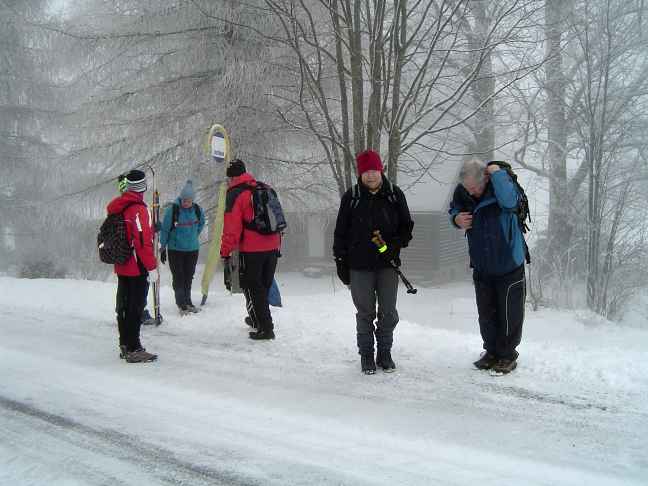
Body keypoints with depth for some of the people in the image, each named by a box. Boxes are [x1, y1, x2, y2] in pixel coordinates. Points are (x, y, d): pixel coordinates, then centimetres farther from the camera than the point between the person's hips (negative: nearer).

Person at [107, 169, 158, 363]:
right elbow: (143, 240, -21)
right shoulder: (138, 209, -16)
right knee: (135, 308, -5)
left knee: (124, 306, 15)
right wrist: (151, 265, -16)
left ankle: (125, 346, 24)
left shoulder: (117, 207, 11)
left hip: (121, 267, 9)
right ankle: (133, 349, -2)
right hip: (137, 267, -9)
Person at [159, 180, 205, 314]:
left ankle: (187, 301, 24)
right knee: (178, 277, -1)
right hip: (175, 249, -3)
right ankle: (181, 303, 8)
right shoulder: (172, 209, -14)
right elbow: (165, 229, -4)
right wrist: (163, 247, -1)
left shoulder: (197, 210, -4)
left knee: (189, 276, 12)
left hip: (192, 249, 3)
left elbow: (201, 224, 18)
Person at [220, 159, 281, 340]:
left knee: (252, 288, 2)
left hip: (251, 250, -7)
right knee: (264, 286, 20)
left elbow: (231, 226, -14)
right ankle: (258, 318, 36)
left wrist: (226, 251, -8)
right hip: (272, 248, 7)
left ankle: (265, 328, 0)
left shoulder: (236, 194, -9)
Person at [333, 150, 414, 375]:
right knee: (365, 313, 6)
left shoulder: (395, 194, 2)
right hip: (359, 266, -1)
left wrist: (394, 245, -10)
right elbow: (340, 232, 4)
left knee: (388, 312, 6)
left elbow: (407, 226, 8)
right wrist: (341, 262, 2)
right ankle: (366, 355, 20)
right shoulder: (351, 197, 0)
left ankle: (385, 353, 23)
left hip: (388, 265, 1)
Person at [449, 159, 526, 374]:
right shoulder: (462, 191, -5)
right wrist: (456, 218, -8)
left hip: (509, 265, -5)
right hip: (482, 267, 5)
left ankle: (507, 356, 20)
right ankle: (492, 352, 31)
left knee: (509, 313, 4)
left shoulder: (501, 185, -19)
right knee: (486, 313, 15)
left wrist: (497, 173, -32)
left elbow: (509, 201, -42)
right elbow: (454, 209, 14)